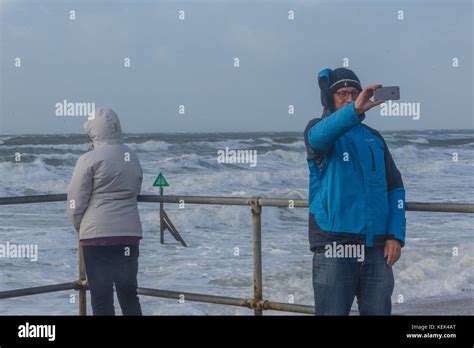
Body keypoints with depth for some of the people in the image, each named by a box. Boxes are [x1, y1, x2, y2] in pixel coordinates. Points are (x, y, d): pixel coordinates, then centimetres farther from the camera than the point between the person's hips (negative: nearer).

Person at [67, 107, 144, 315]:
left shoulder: (90, 159, -8)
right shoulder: (133, 158, 10)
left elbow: (75, 202, -6)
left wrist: (81, 228, 11)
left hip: (98, 235, -5)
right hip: (130, 234, 6)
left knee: (101, 297, 1)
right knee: (129, 294, 14)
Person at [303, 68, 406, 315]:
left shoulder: (373, 138, 17)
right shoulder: (317, 129, 2)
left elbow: (394, 188, 14)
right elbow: (320, 137, -25)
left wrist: (396, 235, 0)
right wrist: (355, 110, -43)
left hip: (375, 248, 5)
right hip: (334, 246, -4)